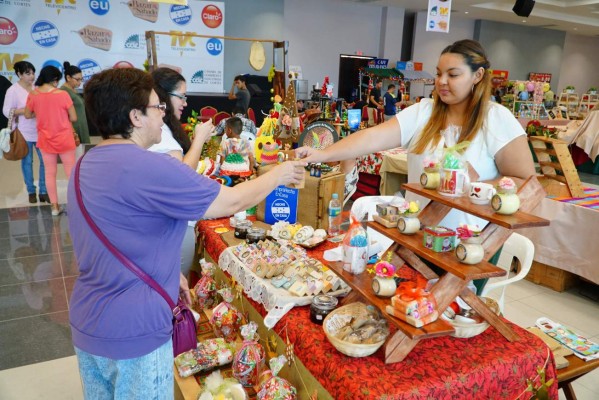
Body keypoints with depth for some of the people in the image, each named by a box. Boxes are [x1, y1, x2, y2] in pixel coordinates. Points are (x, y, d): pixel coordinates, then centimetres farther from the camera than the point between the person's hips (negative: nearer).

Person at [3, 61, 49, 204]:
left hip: (40, 131, 4)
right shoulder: (13, 90, -7)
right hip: (24, 133, -3)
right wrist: (26, 111, -20)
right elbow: (6, 111, -8)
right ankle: (31, 191, 21)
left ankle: (43, 191, 11)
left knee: (45, 160, 1)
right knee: (27, 162, 8)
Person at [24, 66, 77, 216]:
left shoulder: (33, 95, -4)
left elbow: (28, 115, 8)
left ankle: (54, 206, 16)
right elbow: (74, 118, -11)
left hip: (45, 140, 3)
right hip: (64, 139, -3)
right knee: (71, 172, 6)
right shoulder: (62, 94, -15)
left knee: (50, 173, 11)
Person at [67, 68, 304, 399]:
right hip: (134, 332, -8)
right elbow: (231, 201, -18)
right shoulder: (148, 167, -26)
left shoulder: (86, 164, 4)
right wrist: (278, 175, -2)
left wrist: (164, 272, 13)